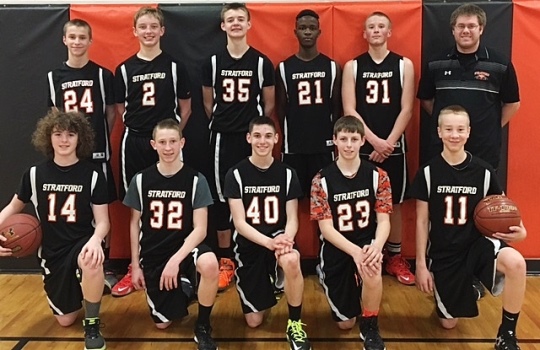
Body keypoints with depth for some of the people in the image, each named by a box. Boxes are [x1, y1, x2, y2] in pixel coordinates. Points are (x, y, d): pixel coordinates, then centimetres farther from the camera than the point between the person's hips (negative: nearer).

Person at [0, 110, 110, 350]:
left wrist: (95, 240, -33)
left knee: (92, 262, -42)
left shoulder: (93, 175, -8)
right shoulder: (35, 174, -2)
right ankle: (76, 292, 46)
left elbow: (103, 221, -10)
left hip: (83, 242, -3)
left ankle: (92, 326, -15)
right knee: (65, 320, 8)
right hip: (52, 251, 3)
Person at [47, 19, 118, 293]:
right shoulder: (54, 76, 6)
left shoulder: (103, 75, 1)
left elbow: (111, 113, 5)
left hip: (97, 151, -1)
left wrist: (102, 139, -1)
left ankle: (104, 267, 16)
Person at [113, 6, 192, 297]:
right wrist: (138, 124, 0)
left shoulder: (174, 66, 2)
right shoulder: (124, 69, 5)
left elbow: (185, 107, 5)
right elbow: (120, 109, 10)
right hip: (134, 142, 2)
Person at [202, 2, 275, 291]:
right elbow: (208, 102, 11)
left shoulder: (262, 62, 0)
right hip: (222, 137, 1)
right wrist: (222, 122, 12)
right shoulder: (213, 62, 3)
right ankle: (225, 261, 14)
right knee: (221, 197, 3)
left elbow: (269, 103, 7)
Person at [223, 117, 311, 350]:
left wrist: (285, 240, -27)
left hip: (278, 238, 0)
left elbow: (292, 219, -3)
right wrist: (269, 242, -28)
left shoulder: (287, 174, 0)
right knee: (254, 321, 3)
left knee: (291, 260, -39)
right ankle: (267, 291, 38)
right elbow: (239, 222, -12)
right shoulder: (236, 174, -6)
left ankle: (295, 324, -16)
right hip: (249, 245, 0)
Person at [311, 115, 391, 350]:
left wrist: (376, 246, -31)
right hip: (336, 249, 0)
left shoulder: (377, 176, -5)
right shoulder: (322, 180, -8)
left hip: (368, 243, 0)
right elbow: (326, 228, -13)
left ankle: (370, 326, -10)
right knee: (345, 323, 6)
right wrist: (355, 251, -29)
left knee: (372, 266, -38)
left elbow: (383, 221, -9)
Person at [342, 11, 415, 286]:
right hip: (361, 147, 0)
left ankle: (395, 258, 21)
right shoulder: (352, 66, 3)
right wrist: (375, 141, -13)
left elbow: (406, 110, -1)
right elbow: (349, 110, -4)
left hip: (393, 146, 1)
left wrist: (388, 142, -11)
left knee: (394, 203, 8)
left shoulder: (404, 65, 4)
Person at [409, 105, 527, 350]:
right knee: (448, 323, 8)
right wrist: (421, 264, -4)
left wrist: (518, 230, -18)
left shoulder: (483, 172, -4)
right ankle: (468, 290, 43)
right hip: (443, 252, 0)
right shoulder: (428, 172, -7)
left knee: (515, 263, -34)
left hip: (477, 243, 0)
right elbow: (422, 222, -3)